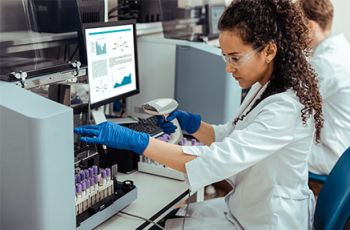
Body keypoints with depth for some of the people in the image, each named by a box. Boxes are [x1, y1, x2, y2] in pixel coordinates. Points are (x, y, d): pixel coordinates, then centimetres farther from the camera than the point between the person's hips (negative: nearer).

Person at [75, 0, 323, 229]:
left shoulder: (286, 108, -30)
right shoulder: (265, 87, 1)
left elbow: (217, 160, -38)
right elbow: (229, 140, 10)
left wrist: (134, 141, -39)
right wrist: (191, 123, -8)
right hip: (248, 207, 8)